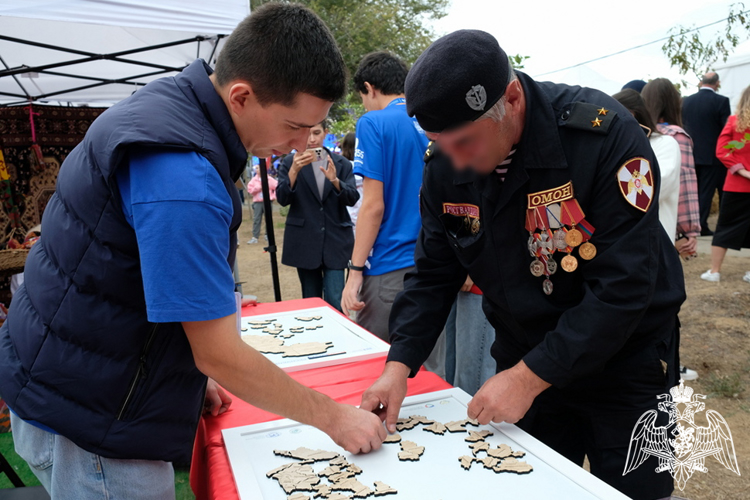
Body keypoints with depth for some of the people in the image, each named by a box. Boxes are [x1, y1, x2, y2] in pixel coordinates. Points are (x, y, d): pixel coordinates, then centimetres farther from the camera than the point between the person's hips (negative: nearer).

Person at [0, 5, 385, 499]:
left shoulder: (174, 100, 0)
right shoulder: (181, 180, -31)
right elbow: (221, 355, -25)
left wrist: (192, 375, 10)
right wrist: (335, 418, -13)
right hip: (88, 421, -8)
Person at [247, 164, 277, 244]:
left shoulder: (270, 179, 2)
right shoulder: (254, 180, 6)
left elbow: (277, 187, 2)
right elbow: (250, 190, -4)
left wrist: (273, 196, -4)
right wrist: (259, 187, -12)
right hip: (257, 202, 1)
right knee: (256, 219, -3)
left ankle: (268, 236, 17)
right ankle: (255, 237, -2)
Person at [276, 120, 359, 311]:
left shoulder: (342, 163, 5)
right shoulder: (290, 162, 2)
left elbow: (353, 198, -5)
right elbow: (282, 199, -8)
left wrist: (335, 181, -23)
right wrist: (294, 170, -23)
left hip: (335, 240, 0)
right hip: (304, 241, 0)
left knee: (335, 301, -6)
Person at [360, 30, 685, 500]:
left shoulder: (605, 135, -25)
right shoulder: (446, 165, -10)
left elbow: (623, 285, -27)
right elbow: (434, 274, -4)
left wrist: (530, 377, -28)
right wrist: (400, 364, -15)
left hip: (626, 361, -3)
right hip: (525, 359, 4)